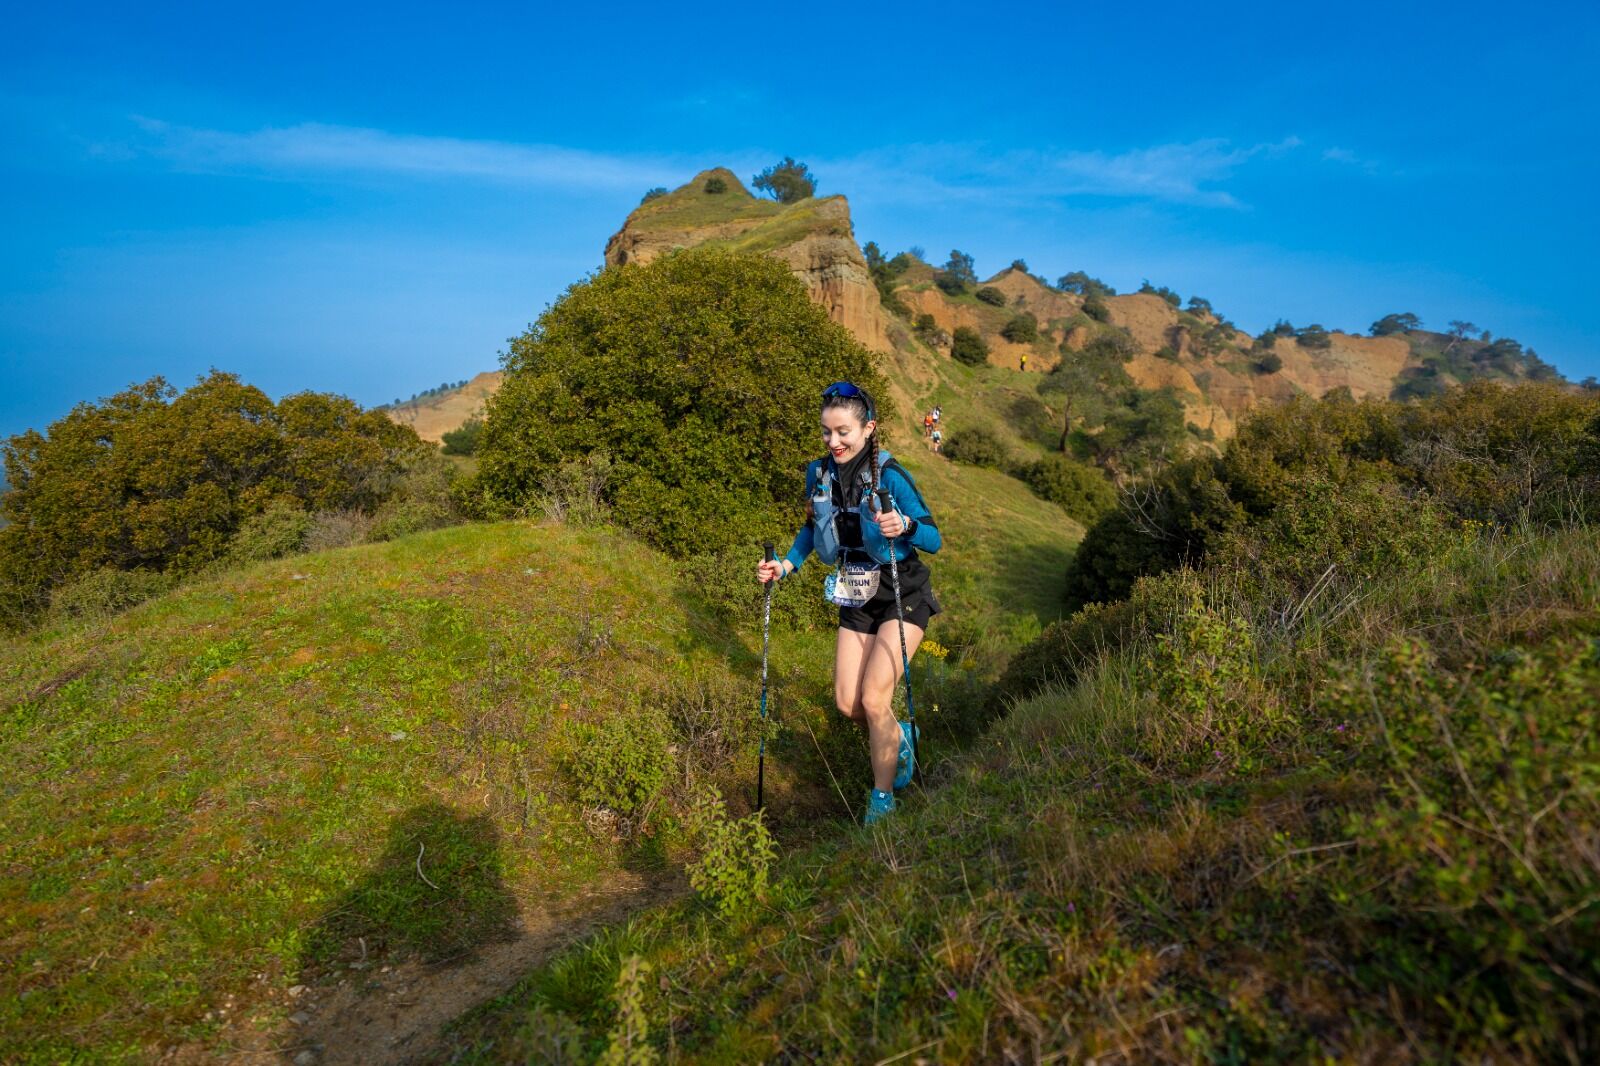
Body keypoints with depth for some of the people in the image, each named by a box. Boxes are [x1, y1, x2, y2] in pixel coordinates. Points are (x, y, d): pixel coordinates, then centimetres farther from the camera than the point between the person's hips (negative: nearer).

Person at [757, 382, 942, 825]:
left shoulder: (890, 476, -20)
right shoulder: (819, 473, -5)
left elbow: (933, 539, -17)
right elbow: (813, 526, 13)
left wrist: (905, 526, -38)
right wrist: (787, 564, -1)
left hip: (902, 597, -5)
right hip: (856, 600, 6)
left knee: (874, 699, -13)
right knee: (847, 703, 5)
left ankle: (882, 798, 10)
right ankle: (899, 737, 38)